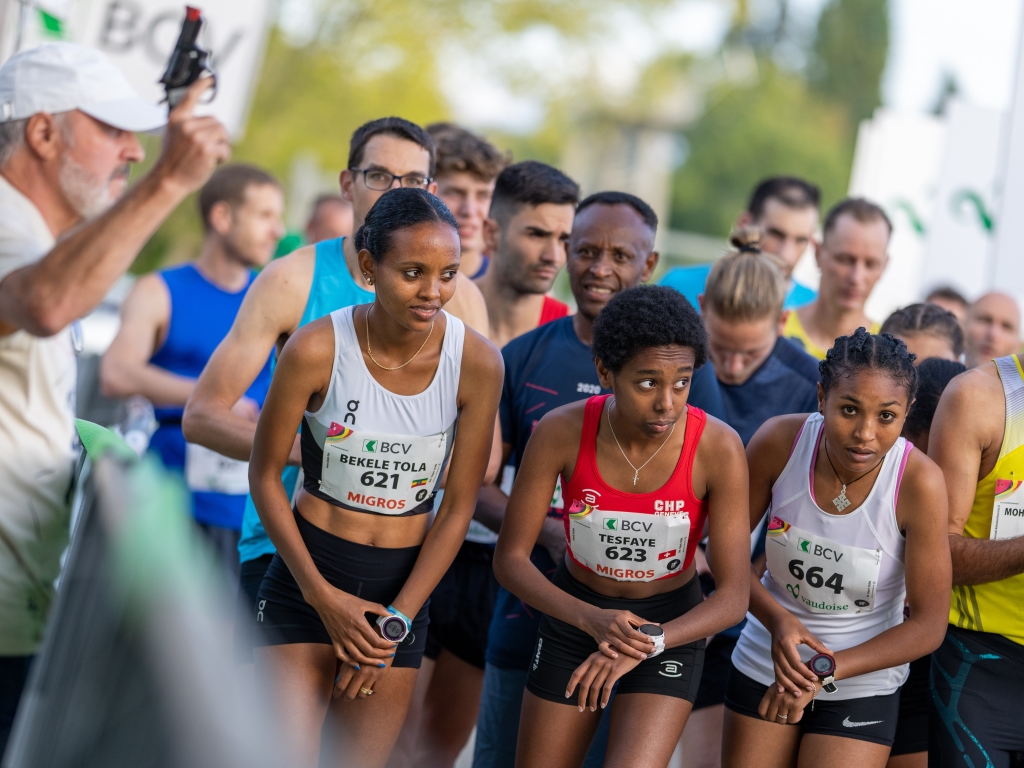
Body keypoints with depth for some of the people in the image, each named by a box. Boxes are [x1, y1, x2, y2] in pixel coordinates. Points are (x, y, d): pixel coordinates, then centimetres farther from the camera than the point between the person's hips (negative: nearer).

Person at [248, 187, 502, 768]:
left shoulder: (477, 364, -11)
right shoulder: (318, 349, -15)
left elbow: (458, 507, -4)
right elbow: (265, 475, -4)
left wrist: (397, 620, -7)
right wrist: (323, 595, -8)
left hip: (404, 584, 2)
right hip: (307, 571, -2)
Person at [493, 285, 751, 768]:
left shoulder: (718, 448, -25)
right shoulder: (560, 432, -22)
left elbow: (733, 597, -22)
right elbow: (510, 559, -14)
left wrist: (646, 644, -37)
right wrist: (591, 619, -31)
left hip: (672, 626, -2)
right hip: (575, 614, 2)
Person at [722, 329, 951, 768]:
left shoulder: (918, 482, -23)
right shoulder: (780, 443, -17)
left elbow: (928, 626, -17)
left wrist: (826, 672, -22)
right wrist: (777, 618, -20)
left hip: (861, 687, -2)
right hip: (765, 664, 3)